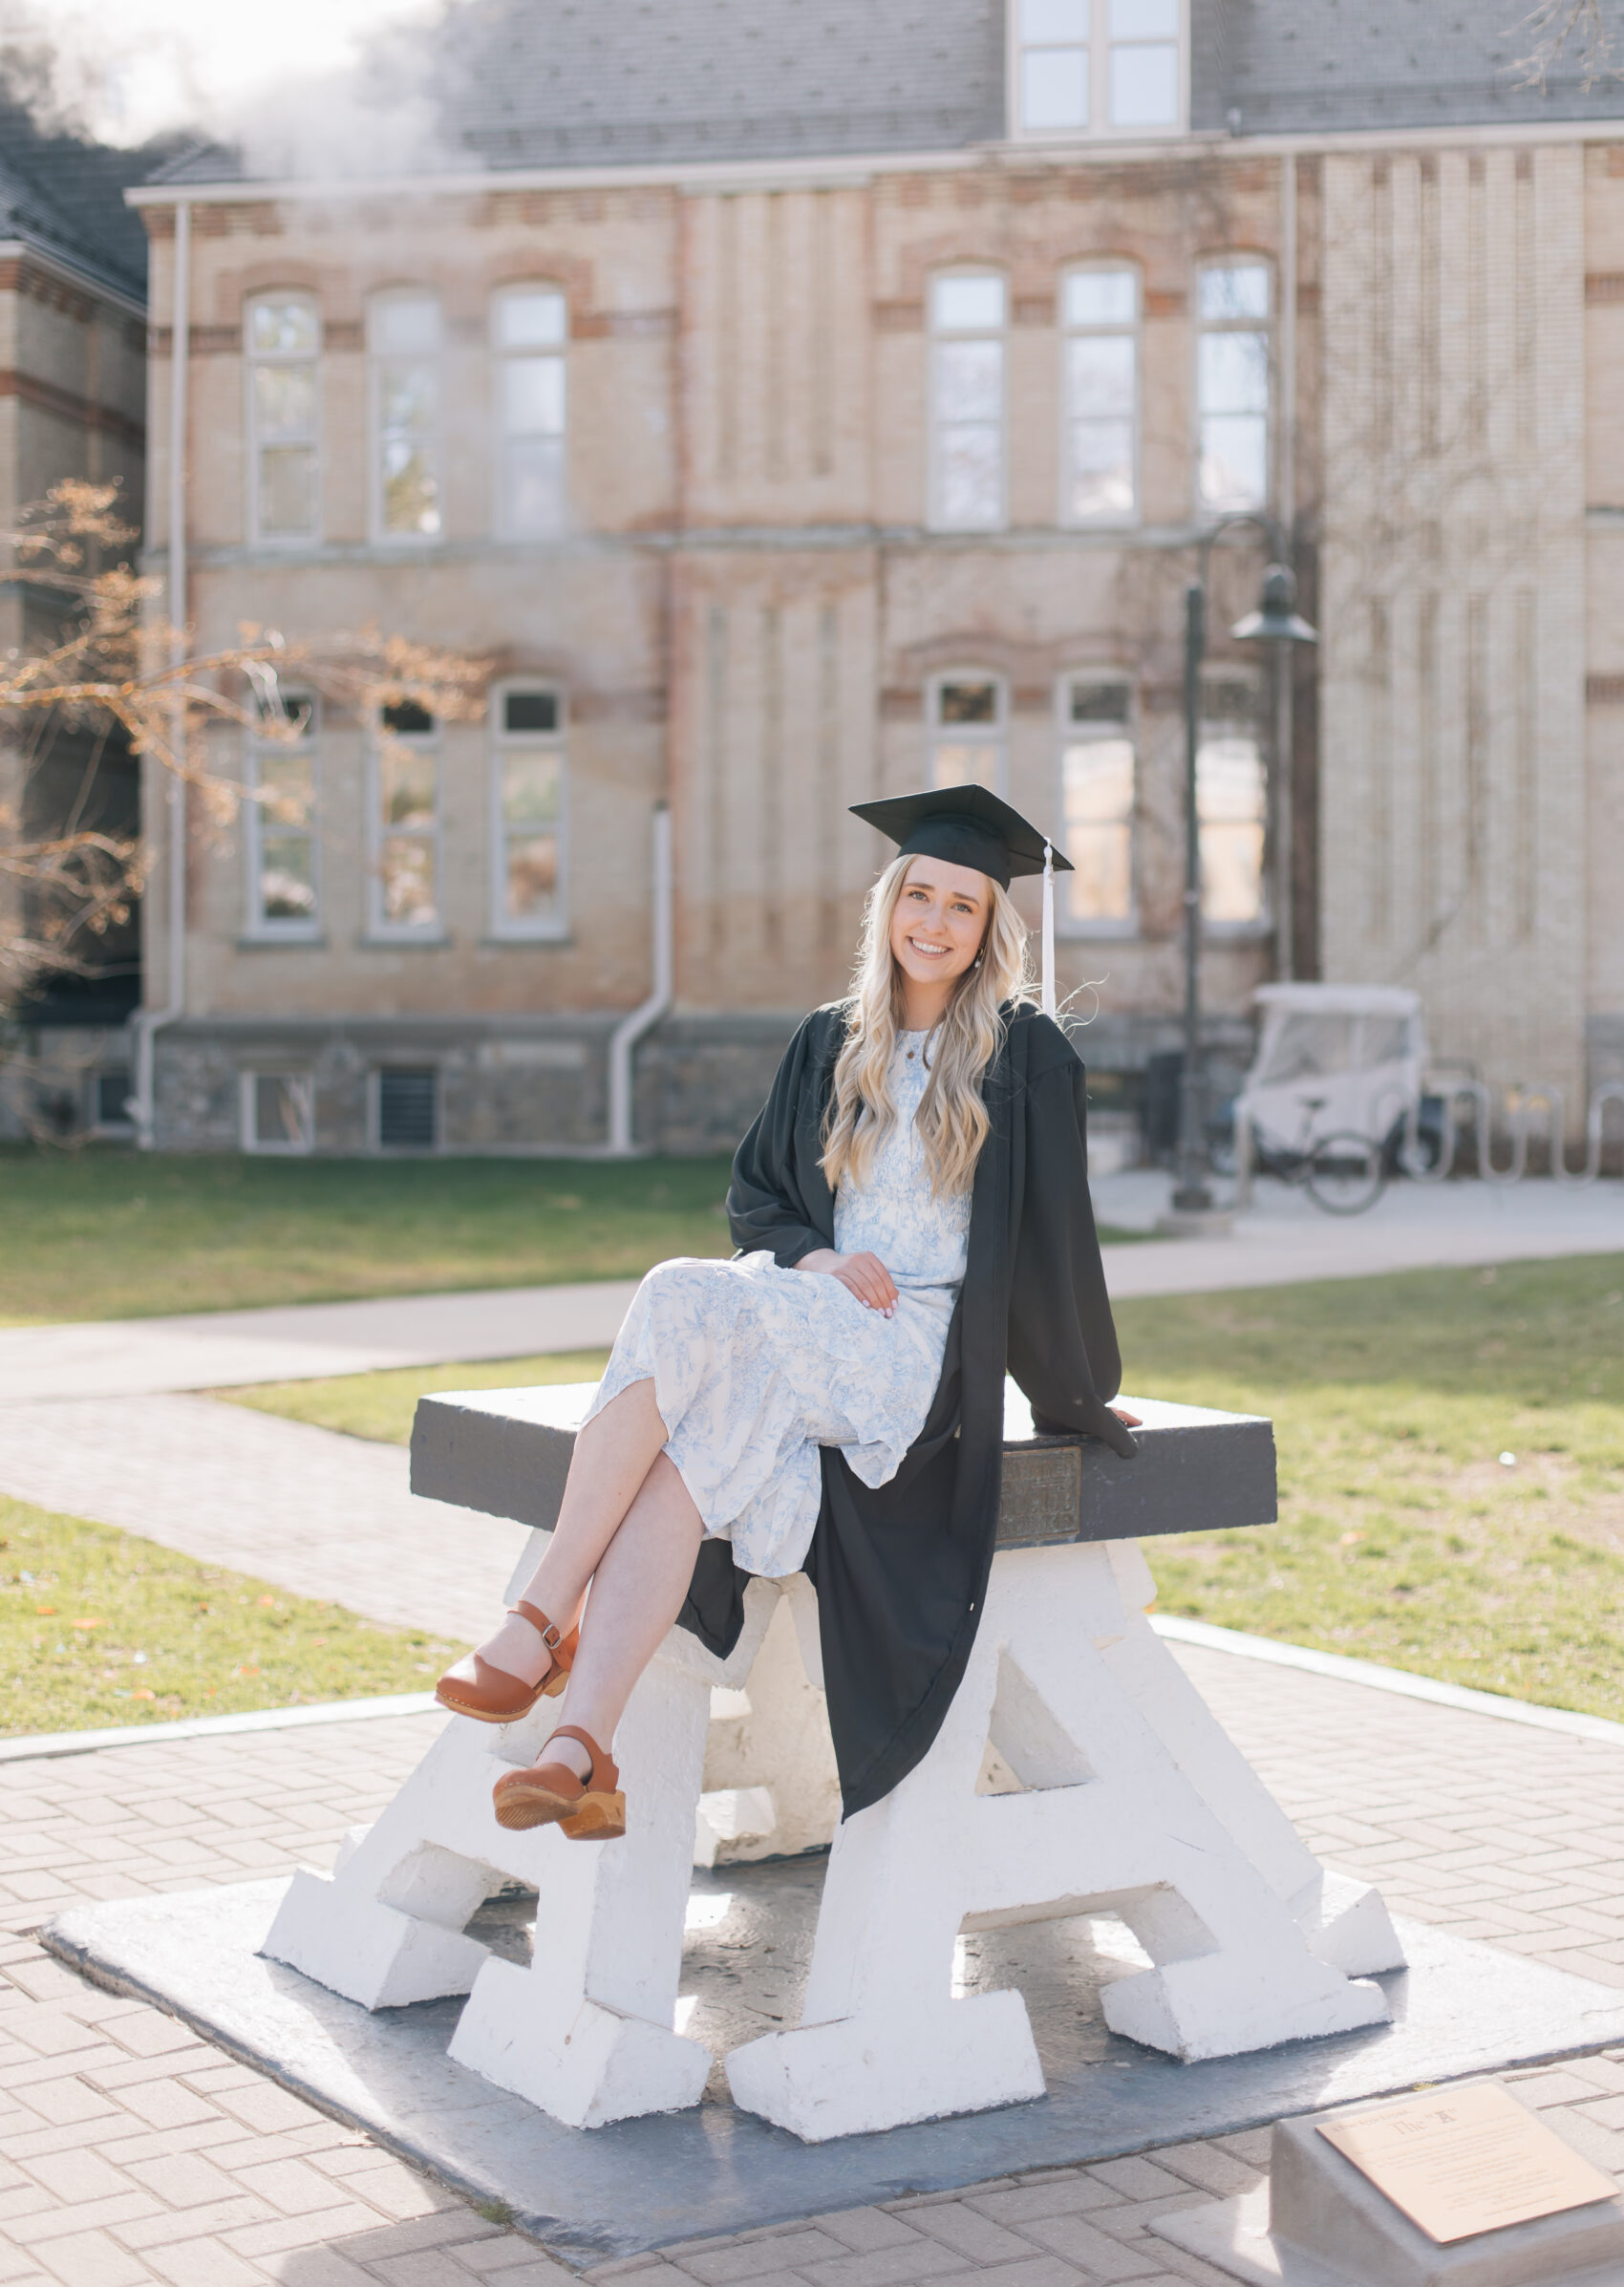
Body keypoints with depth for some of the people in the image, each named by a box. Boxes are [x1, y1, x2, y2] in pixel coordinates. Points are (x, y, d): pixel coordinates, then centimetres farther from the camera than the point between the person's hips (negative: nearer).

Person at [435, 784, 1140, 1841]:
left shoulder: (1027, 1056, 2)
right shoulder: (831, 1042, 16)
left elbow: (1054, 1236, 3)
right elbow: (753, 1192, 19)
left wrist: (1076, 1399, 6)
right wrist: (816, 1255, -2)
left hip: (921, 1347, -4)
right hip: (812, 1316, 5)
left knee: (686, 1302, -31)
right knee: (686, 1443, -30)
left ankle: (541, 1623, -32)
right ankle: (584, 1754, -41)